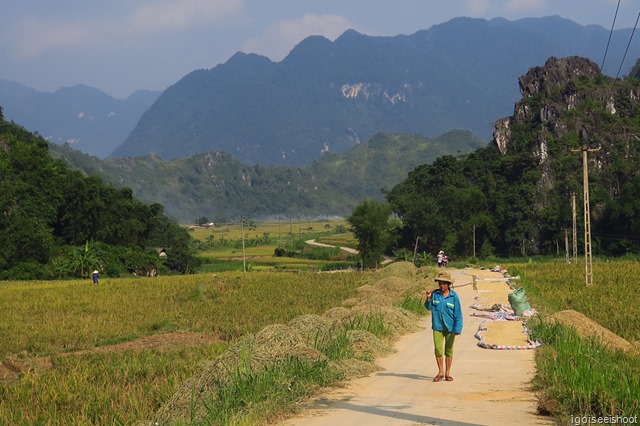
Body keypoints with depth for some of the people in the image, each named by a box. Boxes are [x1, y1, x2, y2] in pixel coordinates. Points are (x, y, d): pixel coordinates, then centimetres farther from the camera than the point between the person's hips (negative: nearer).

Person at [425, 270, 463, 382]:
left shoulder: (454, 296, -8)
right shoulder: (435, 294, -5)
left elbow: (458, 314, -6)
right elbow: (429, 307, 2)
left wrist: (458, 329, -11)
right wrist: (428, 298, -17)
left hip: (450, 327, -1)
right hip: (437, 327, 1)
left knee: (449, 350, 9)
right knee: (438, 350, -3)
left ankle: (447, 373, 20)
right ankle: (440, 372, 11)